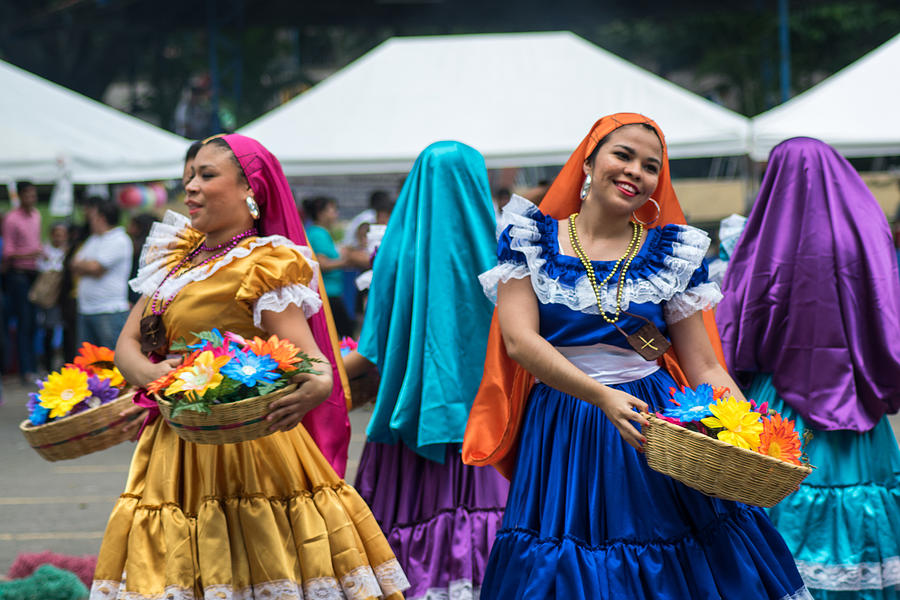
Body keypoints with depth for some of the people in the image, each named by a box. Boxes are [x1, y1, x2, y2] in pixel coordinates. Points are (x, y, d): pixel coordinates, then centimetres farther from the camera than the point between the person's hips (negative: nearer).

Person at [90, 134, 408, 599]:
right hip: (177, 446, 7)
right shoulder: (176, 256, 14)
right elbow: (128, 341, 13)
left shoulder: (264, 265, -7)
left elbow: (307, 356, -17)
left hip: (246, 449, -7)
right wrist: (149, 375, -11)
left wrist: (319, 385, -41)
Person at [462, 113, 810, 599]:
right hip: (561, 432, -1)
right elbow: (519, 340, -10)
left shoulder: (672, 252, 5)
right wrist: (603, 397, -23)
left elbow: (703, 366, 5)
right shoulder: (532, 239, 2)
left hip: (658, 427, 1)